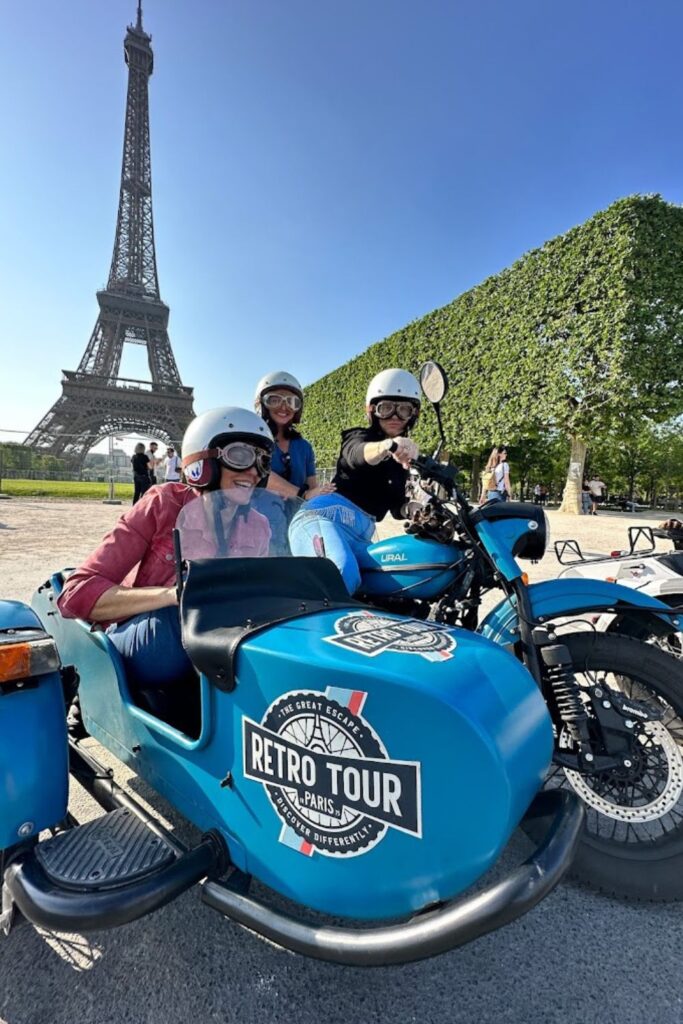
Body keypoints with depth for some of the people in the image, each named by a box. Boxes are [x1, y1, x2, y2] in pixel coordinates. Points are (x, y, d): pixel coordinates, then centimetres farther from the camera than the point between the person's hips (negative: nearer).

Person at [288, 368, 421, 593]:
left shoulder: (403, 459, 23)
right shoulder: (358, 437, 3)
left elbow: (396, 507, 24)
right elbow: (359, 453, -24)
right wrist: (387, 446, -47)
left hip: (360, 535, 8)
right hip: (327, 516, -8)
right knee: (343, 575, -36)